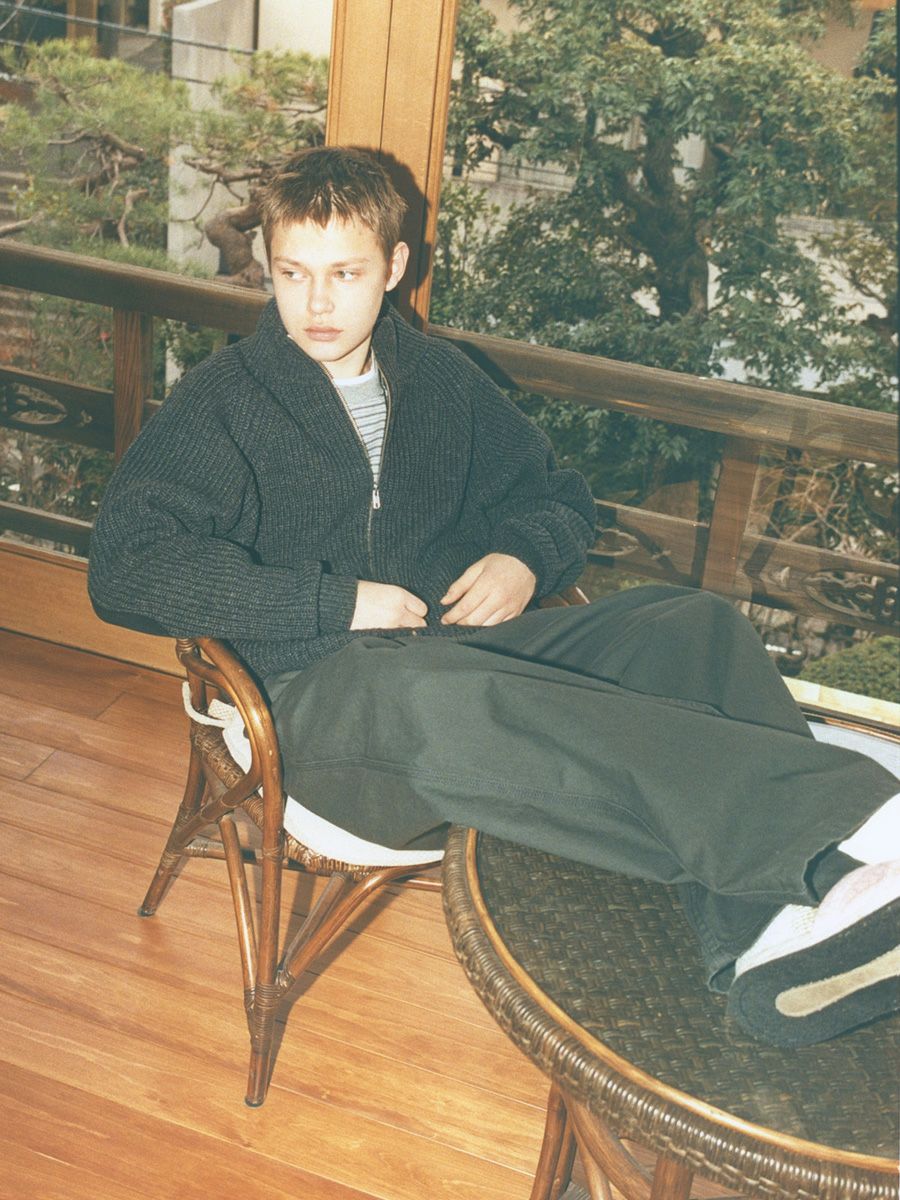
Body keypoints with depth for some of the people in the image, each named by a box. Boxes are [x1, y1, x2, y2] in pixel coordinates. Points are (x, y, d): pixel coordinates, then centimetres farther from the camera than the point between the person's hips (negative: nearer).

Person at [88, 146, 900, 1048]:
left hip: (464, 654, 5)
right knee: (439, 700, -42)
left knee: (689, 626, -22)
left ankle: (774, 935, -47)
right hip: (317, 696, -5)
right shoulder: (220, 404, 5)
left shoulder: (442, 380, 19)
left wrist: (525, 557, 3)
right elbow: (124, 568, -9)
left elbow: (553, 492, 29)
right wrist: (332, 602, -15)